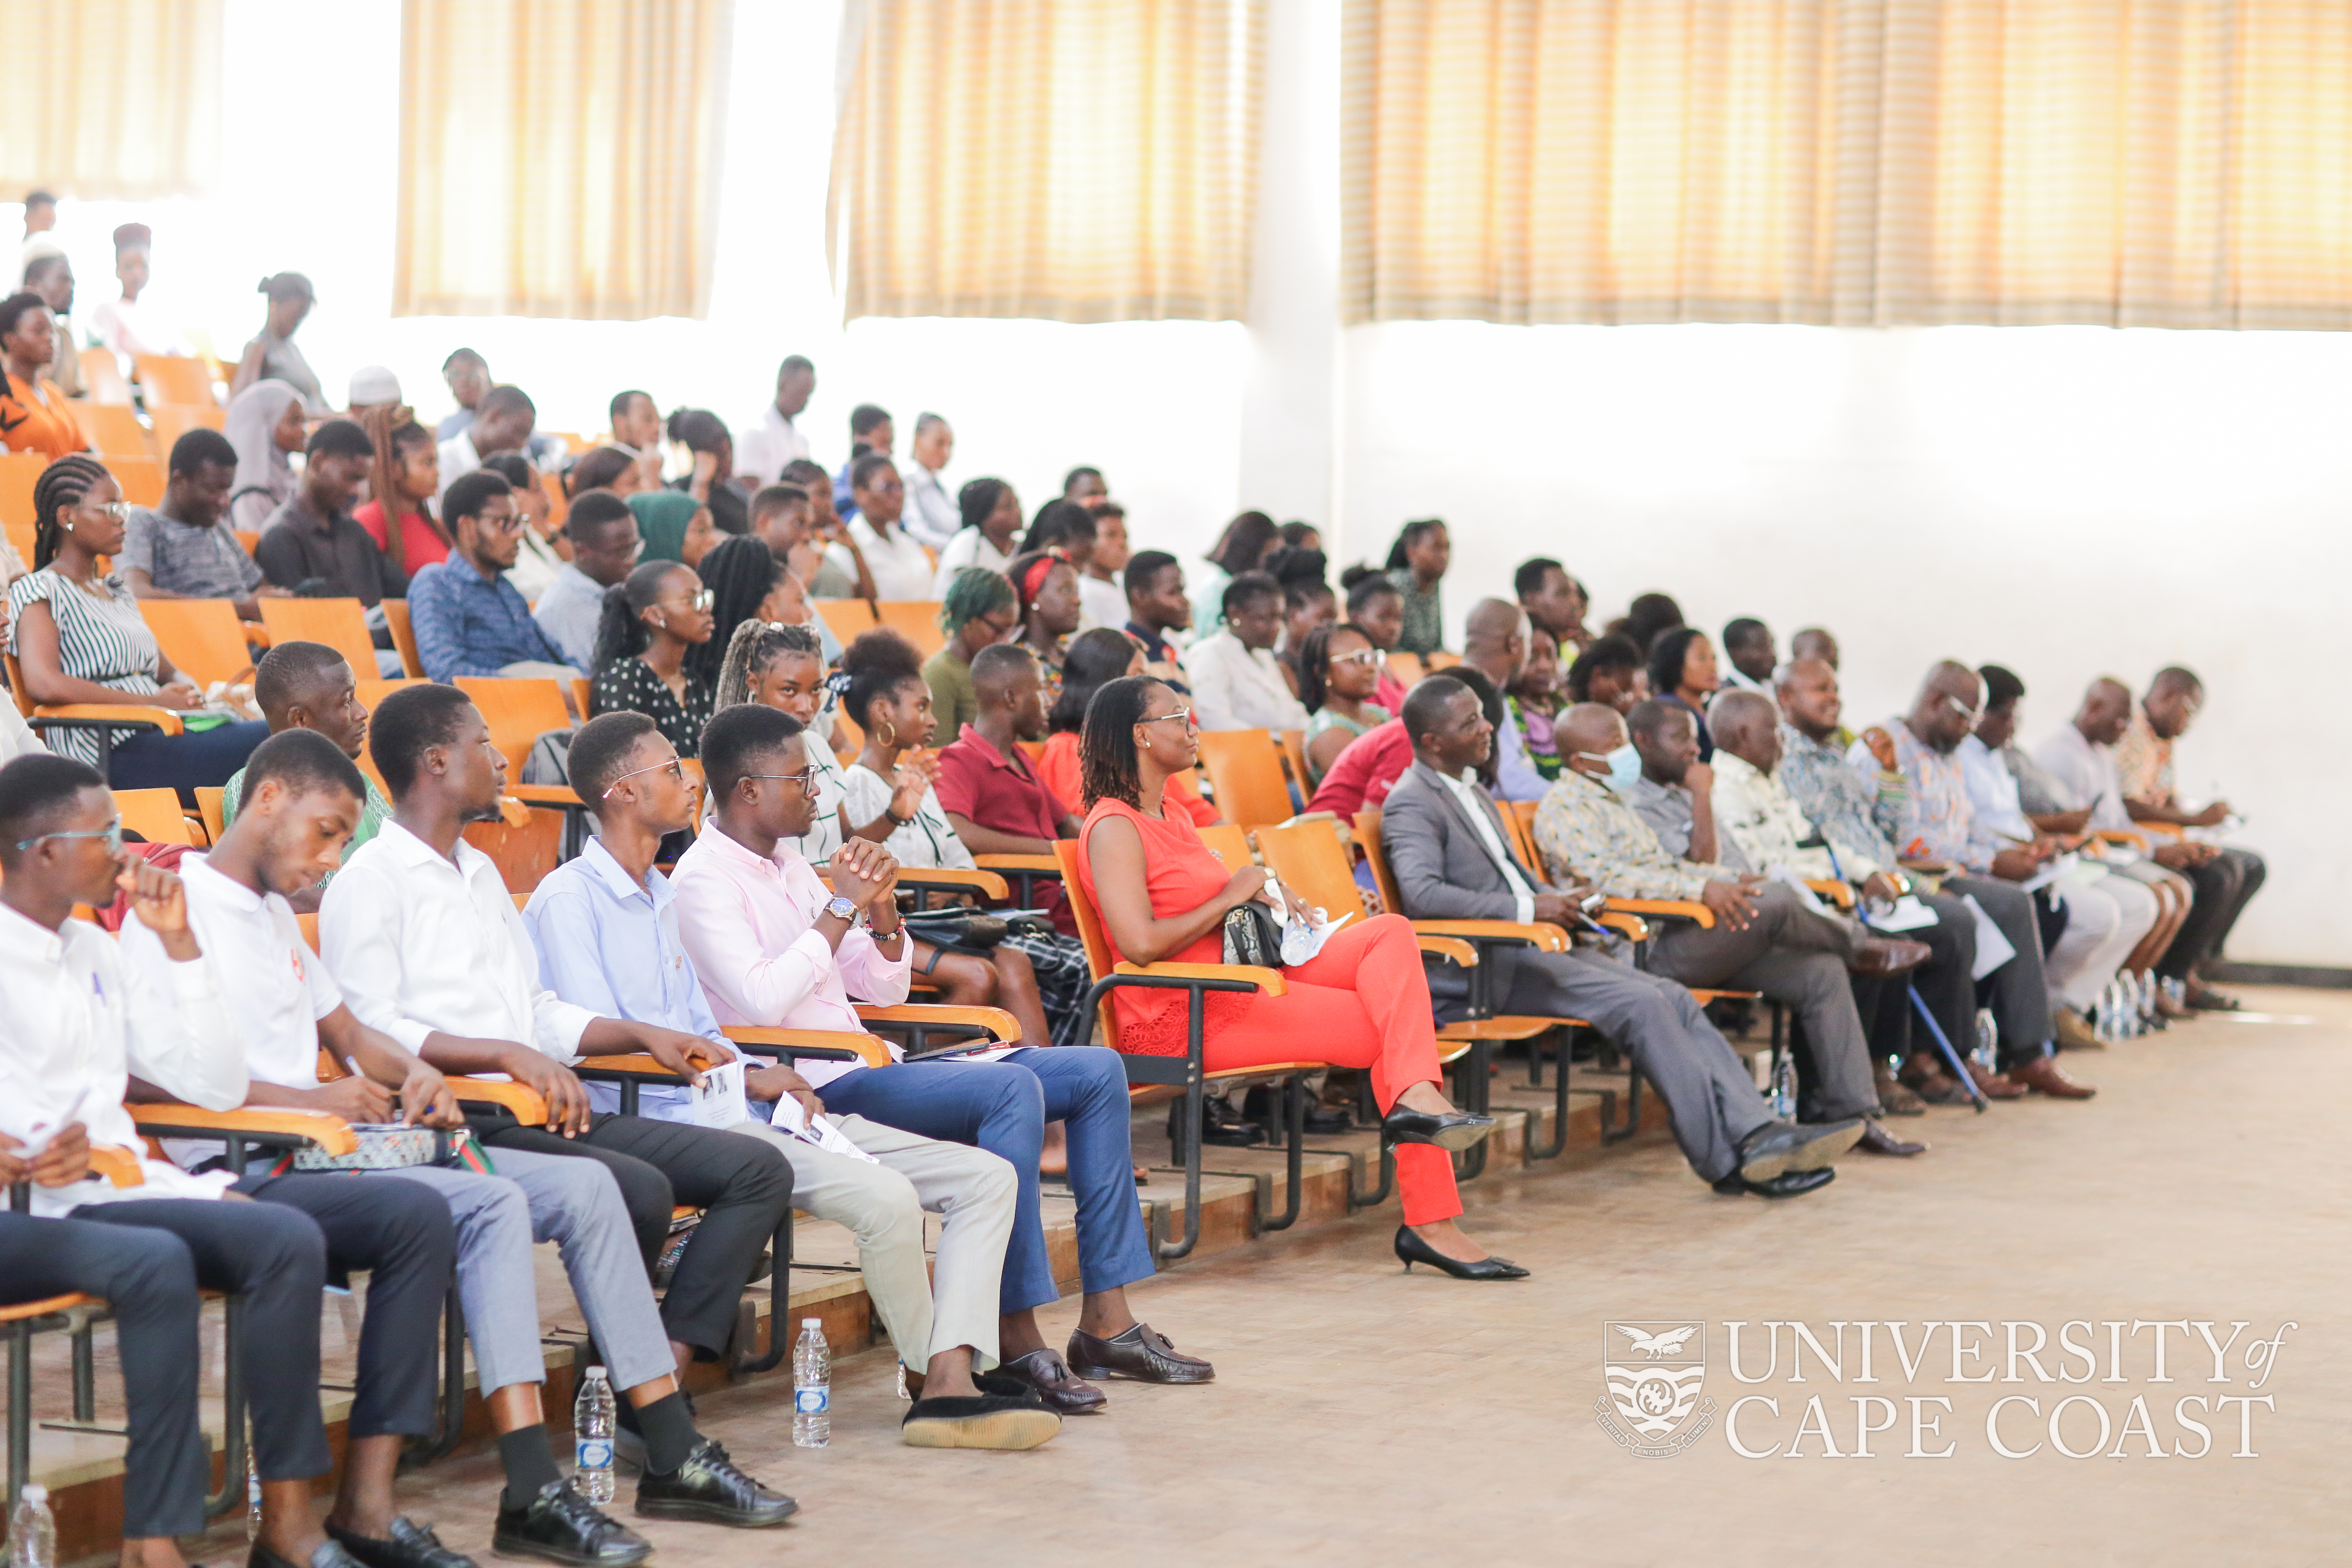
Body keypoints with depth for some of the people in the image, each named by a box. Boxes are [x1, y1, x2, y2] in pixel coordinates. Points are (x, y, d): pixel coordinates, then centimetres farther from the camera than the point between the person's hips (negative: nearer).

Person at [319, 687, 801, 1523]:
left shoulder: (482, 873, 27)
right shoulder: (370, 882, -2)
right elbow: (370, 1033, -15)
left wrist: (642, 1033, 16)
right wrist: (510, 1056, -22)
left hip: (539, 1108, 9)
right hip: (453, 1124, -9)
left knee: (758, 1170, -5)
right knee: (637, 1188, -33)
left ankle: (658, 1385, -17)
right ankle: (670, 1450, -26)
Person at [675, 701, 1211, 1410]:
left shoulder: (787, 866, 19)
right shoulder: (705, 880, -8)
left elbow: (884, 988, 20)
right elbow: (762, 1001, -24)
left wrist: (881, 909, 1)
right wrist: (840, 907, -17)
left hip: (869, 1067, 10)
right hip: (812, 1092, -10)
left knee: (1097, 1071, 1)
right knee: (1013, 1090, -32)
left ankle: (1105, 1322, -1)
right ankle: (1015, 1336, -28)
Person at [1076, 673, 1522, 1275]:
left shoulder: (1172, 819, 23)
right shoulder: (1114, 828, -9)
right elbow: (1141, 943, -22)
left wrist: (1265, 896, 7)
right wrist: (1231, 896, -10)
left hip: (1242, 982, 9)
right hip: (1179, 1018, -9)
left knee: (1390, 932, -13)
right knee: (1389, 1029, -16)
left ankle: (1416, 1097, -29)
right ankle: (1430, 1221, -16)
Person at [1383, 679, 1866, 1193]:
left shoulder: (1474, 796, 23)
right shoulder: (1411, 803, -8)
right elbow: (1422, 894, -23)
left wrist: (1558, 899, 8)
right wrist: (1528, 909, -24)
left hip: (1536, 946, 9)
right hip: (1482, 967, -9)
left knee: (1674, 998, -8)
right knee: (1641, 1005, -22)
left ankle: (1754, 1133, -17)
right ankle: (1727, 1160, -18)